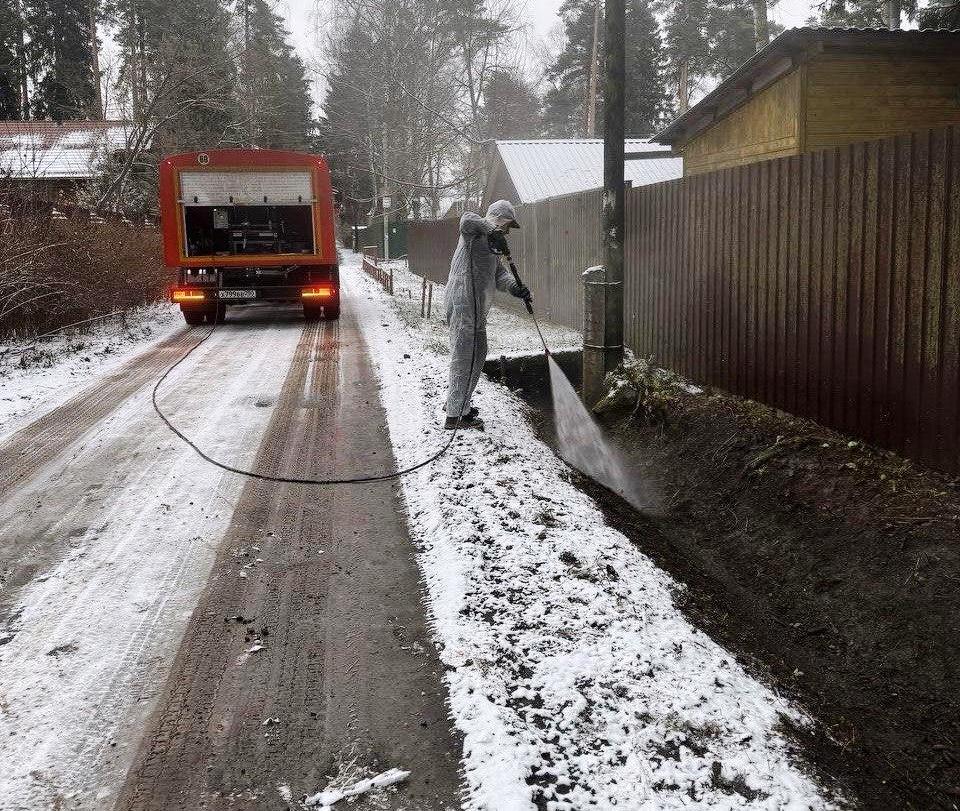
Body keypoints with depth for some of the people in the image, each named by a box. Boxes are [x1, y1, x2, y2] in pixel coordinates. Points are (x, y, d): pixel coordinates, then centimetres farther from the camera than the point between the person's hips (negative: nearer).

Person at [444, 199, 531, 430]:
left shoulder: (490, 242, 23)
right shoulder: (475, 234, -7)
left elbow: (499, 274, 12)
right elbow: (468, 220, -32)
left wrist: (514, 287, -6)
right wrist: (492, 229, -26)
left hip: (476, 309, 11)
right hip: (463, 305, -11)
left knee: (478, 354, 20)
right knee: (464, 358, -8)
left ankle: (461, 404, 34)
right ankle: (456, 415, -4)